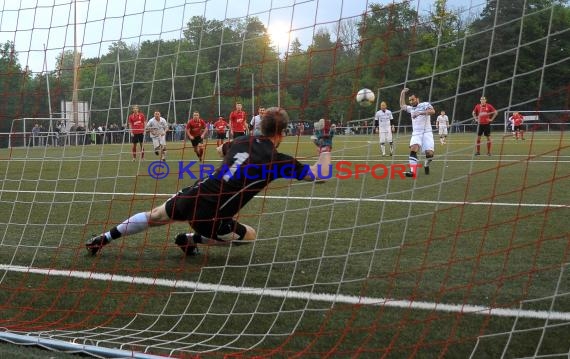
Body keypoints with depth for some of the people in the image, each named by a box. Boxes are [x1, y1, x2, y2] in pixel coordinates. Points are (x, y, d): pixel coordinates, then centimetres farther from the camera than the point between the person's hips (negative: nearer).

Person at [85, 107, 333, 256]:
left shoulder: (242, 141, 9)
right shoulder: (276, 160, -8)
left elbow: (221, 149, 35)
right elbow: (320, 175, -6)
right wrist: (326, 149, 10)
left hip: (193, 196, 6)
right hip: (210, 216, -6)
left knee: (152, 217, 27)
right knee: (250, 235, 18)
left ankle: (103, 239, 30)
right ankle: (191, 239, 13)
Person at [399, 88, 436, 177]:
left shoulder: (425, 105, 2)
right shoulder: (411, 108, 22)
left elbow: (432, 111, -17)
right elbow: (402, 106, 37)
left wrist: (420, 113, -28)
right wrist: (403, 93, 29)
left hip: (426, 132, -4)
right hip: (416, 133, 4)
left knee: (429, 153, -16)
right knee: (413, 150, -24)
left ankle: (426, 164, 18)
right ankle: (413, 171, -34)